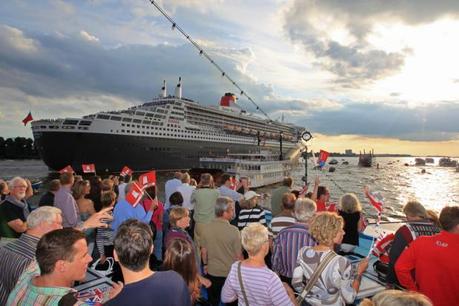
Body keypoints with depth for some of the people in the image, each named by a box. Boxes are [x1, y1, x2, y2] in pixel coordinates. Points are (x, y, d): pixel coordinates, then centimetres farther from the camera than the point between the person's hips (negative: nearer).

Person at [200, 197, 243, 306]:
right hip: (230, 273, -3)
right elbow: (238, 256, -14)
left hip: (212, 272, 3)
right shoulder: (233, 230, -22)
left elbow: (204, 251, 0)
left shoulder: (206, 228, -12)